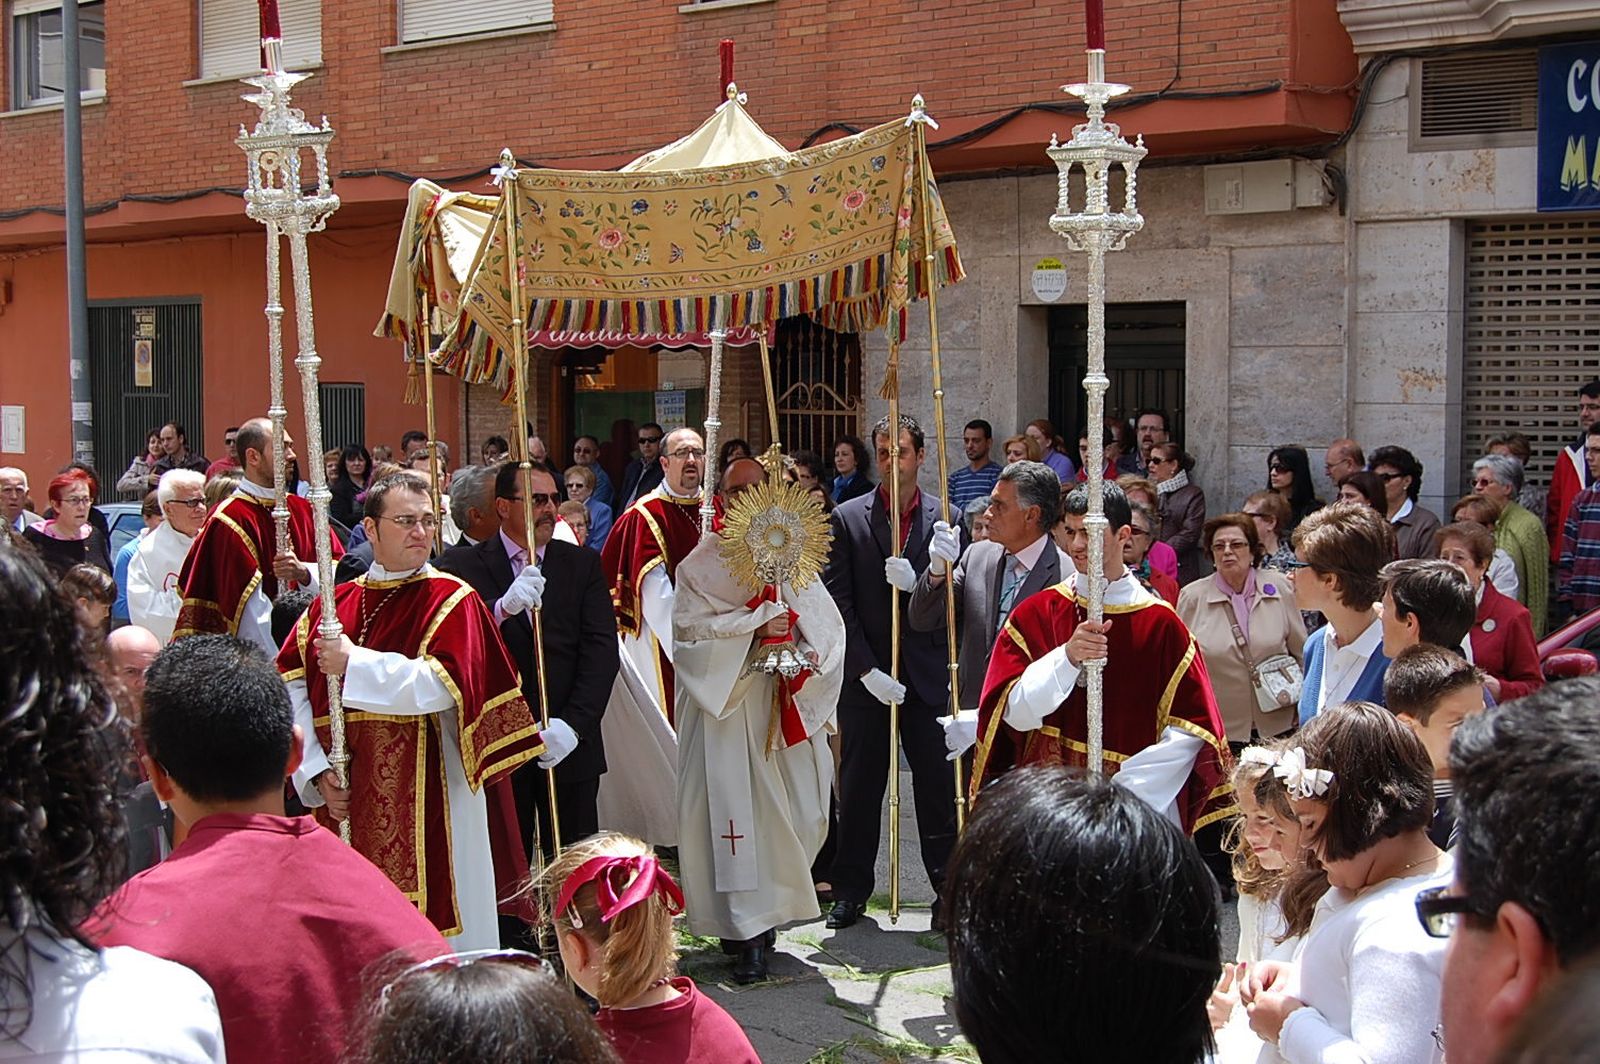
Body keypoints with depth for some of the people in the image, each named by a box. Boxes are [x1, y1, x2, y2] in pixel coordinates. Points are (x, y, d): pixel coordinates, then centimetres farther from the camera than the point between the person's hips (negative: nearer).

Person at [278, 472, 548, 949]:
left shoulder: (451, 600, -2)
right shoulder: (333, 604, 11)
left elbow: (440, 685, -18)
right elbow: (292, 685, 4)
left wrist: (354, 664, -14)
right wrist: (317, 770, -7)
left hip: (427, 800, -4)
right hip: (350, 801, 4)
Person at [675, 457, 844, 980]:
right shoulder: (701, 563, 4)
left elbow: (826, 620, 5)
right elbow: (689, 624, -9)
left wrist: (806, 656, -14)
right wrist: (758, 625, -15)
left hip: (788, 705, 3)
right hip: (725, 703, -3)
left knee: (796, 814, 3)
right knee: (735, 811, -7)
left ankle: (768, 910, 22)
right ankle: (747, 935, -3)